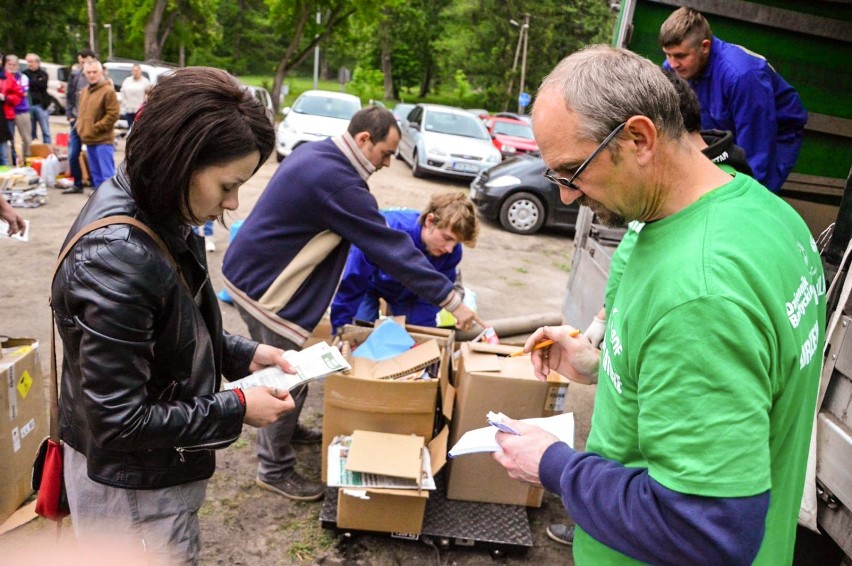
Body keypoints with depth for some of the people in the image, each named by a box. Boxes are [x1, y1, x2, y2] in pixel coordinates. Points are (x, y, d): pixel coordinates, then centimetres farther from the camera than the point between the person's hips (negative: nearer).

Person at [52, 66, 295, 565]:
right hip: (133, 493, -8)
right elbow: (119, 423, -27)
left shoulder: (159, 218, -5)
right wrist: (237, 409, -20)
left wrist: (243, 354, -2)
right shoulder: (115, 259, -32)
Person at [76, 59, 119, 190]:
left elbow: (113, 115, -15)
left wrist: (95, 128, -15)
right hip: (89, 140, 8)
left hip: (103, 140, -8)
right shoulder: (85, 92, 16)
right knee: (95, 173, 15)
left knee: (107, 175, -8)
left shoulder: (108, 91, -9)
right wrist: (80, 127, 9)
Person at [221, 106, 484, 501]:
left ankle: (288, 431, 43)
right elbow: (392, 248, -26)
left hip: (255, 272, 10)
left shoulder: (315, 154, 4)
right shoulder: (337, 182, -27)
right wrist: (450, 299, -19)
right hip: (262, 287, -10)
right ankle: (275, 470, 18)